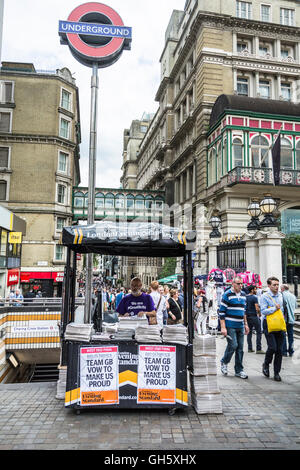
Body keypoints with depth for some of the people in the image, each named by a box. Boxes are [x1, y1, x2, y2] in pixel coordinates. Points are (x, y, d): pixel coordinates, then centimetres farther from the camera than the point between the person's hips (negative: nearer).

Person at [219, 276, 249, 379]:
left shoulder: (243, 295, 13)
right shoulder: (227, 295, -8)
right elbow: (221, 312, -10)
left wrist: (246, 324, 18)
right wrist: (223, 327, -14)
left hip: (240, 326, 6)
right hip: (230, 326, -6)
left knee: (240, 348, 7)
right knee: (233, 345, -10)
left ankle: (239, 370, 18)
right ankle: (224, 362, 15)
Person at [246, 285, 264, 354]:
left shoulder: (245, 297, 9)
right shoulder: (254, 297, -11)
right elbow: (257, 308, -15)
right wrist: (259, 314, 1)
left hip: (247, 316, 7)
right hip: (254, 316, -7)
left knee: (249, 332, 12)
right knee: (259, 332, -2)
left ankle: (249, 348, 14)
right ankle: (258, 349, -4)